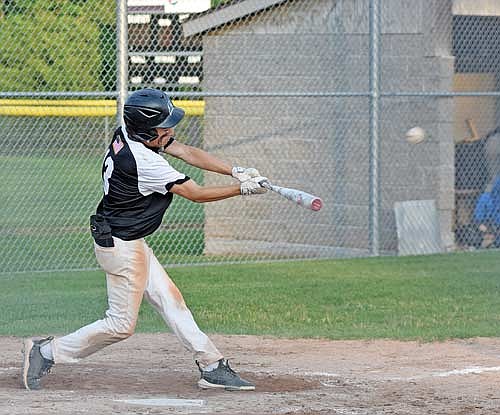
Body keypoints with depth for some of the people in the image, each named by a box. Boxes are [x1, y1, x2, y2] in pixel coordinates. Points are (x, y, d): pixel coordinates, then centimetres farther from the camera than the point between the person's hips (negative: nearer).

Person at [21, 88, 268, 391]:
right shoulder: (144, 162, -29)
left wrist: (236, 171, -5)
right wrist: (242, 189, -10)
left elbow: (187, 152, 3)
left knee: (170, 300, 10)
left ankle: (212, 367, 13)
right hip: (121, 245, -10)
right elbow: (196, 194, -20)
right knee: (121, 324, -1)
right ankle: (46, 352, 6)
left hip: (128, 241, 10)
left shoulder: (131, 134, -3)